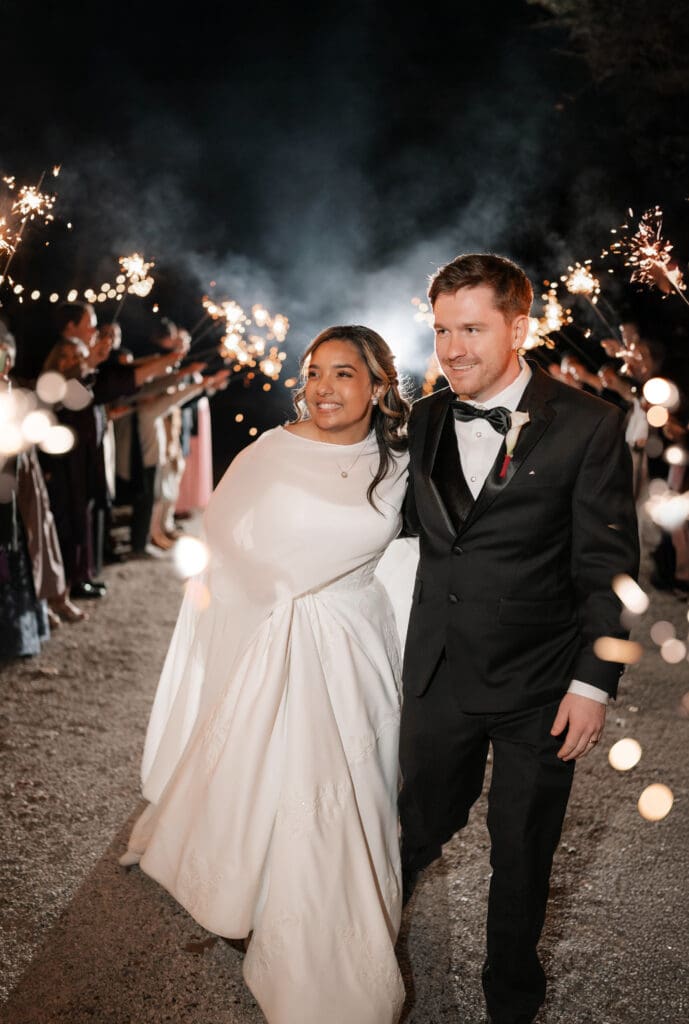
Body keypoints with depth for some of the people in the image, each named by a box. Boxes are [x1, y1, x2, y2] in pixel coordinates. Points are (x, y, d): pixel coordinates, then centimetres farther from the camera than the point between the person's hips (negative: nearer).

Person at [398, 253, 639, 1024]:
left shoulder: (587, 425, -11)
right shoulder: (424, 421, 3)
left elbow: (607, 568, -10)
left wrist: (593, 683, -13)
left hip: (538, 688, -3)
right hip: (438, 678, 3)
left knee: (522, 855, 16)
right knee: (422, 827, 19)